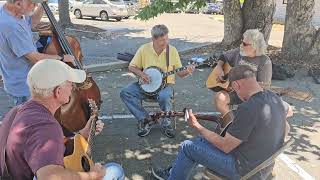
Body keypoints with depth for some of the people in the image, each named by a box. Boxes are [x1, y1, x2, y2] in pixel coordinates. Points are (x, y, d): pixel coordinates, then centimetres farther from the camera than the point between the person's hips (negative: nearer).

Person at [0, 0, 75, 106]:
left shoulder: (10, 11, -5)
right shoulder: (11, 26, -33)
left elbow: (32, 22, 16)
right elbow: (36, 58, -28)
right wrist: (62, 58, -14)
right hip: (23, 87, -9)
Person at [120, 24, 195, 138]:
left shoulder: (172, 50, -2)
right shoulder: (144, 49, -2)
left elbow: (180, 73, 2)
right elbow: (131, 67, 5)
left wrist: (187, 71, -20)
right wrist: (141, 74, -13)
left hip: (165, 84, -2)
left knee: (164, 96, -37)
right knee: (125, 93, -20)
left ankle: (166, 123, -9)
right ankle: (144, 119, -9)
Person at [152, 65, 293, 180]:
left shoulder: (248, 109, -32)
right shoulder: (274, 97, -5)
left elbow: (225, 146, -23)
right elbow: (288, 111, 20)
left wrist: (197, 127, -10)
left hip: (243, 169, -9)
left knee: (187, 147, 2)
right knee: (203, 140, 20)